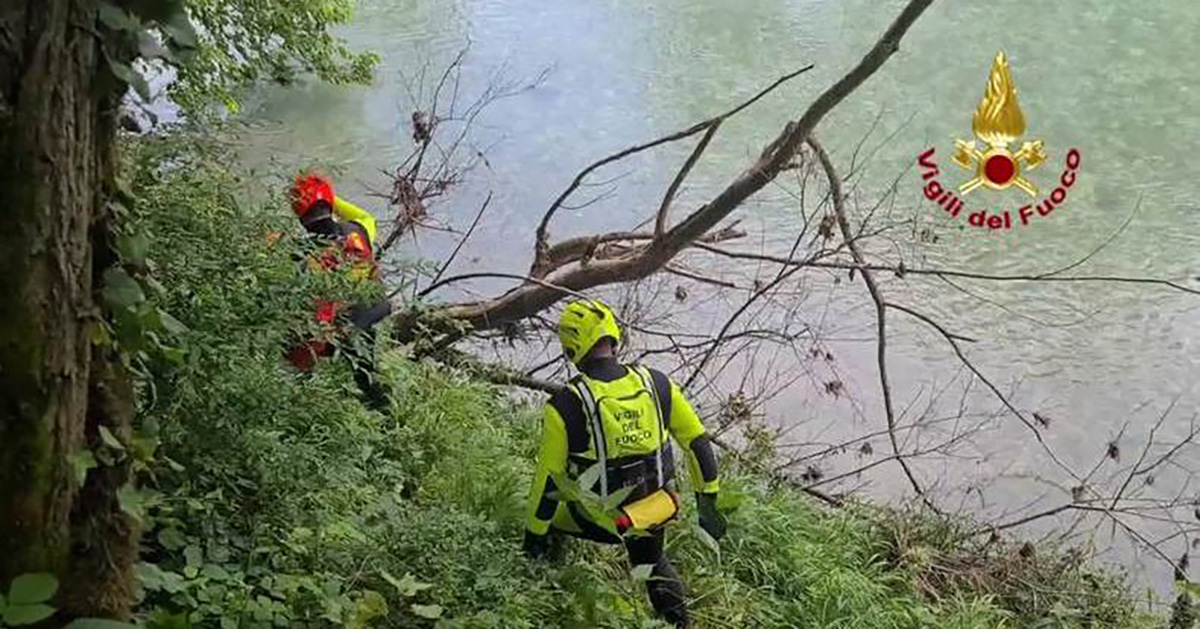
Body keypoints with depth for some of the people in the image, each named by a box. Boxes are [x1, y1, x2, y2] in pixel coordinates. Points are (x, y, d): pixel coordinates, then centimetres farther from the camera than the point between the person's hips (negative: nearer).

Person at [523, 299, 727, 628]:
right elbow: (698, 442, -3)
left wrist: (534, 534, 0)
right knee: (652, 564, 34)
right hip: (654, 510, 4)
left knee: (545, 525, 27)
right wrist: (707, 501, 10)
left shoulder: (565, 405, -22)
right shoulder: (657, 384, -11)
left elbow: (549, 478, -14)